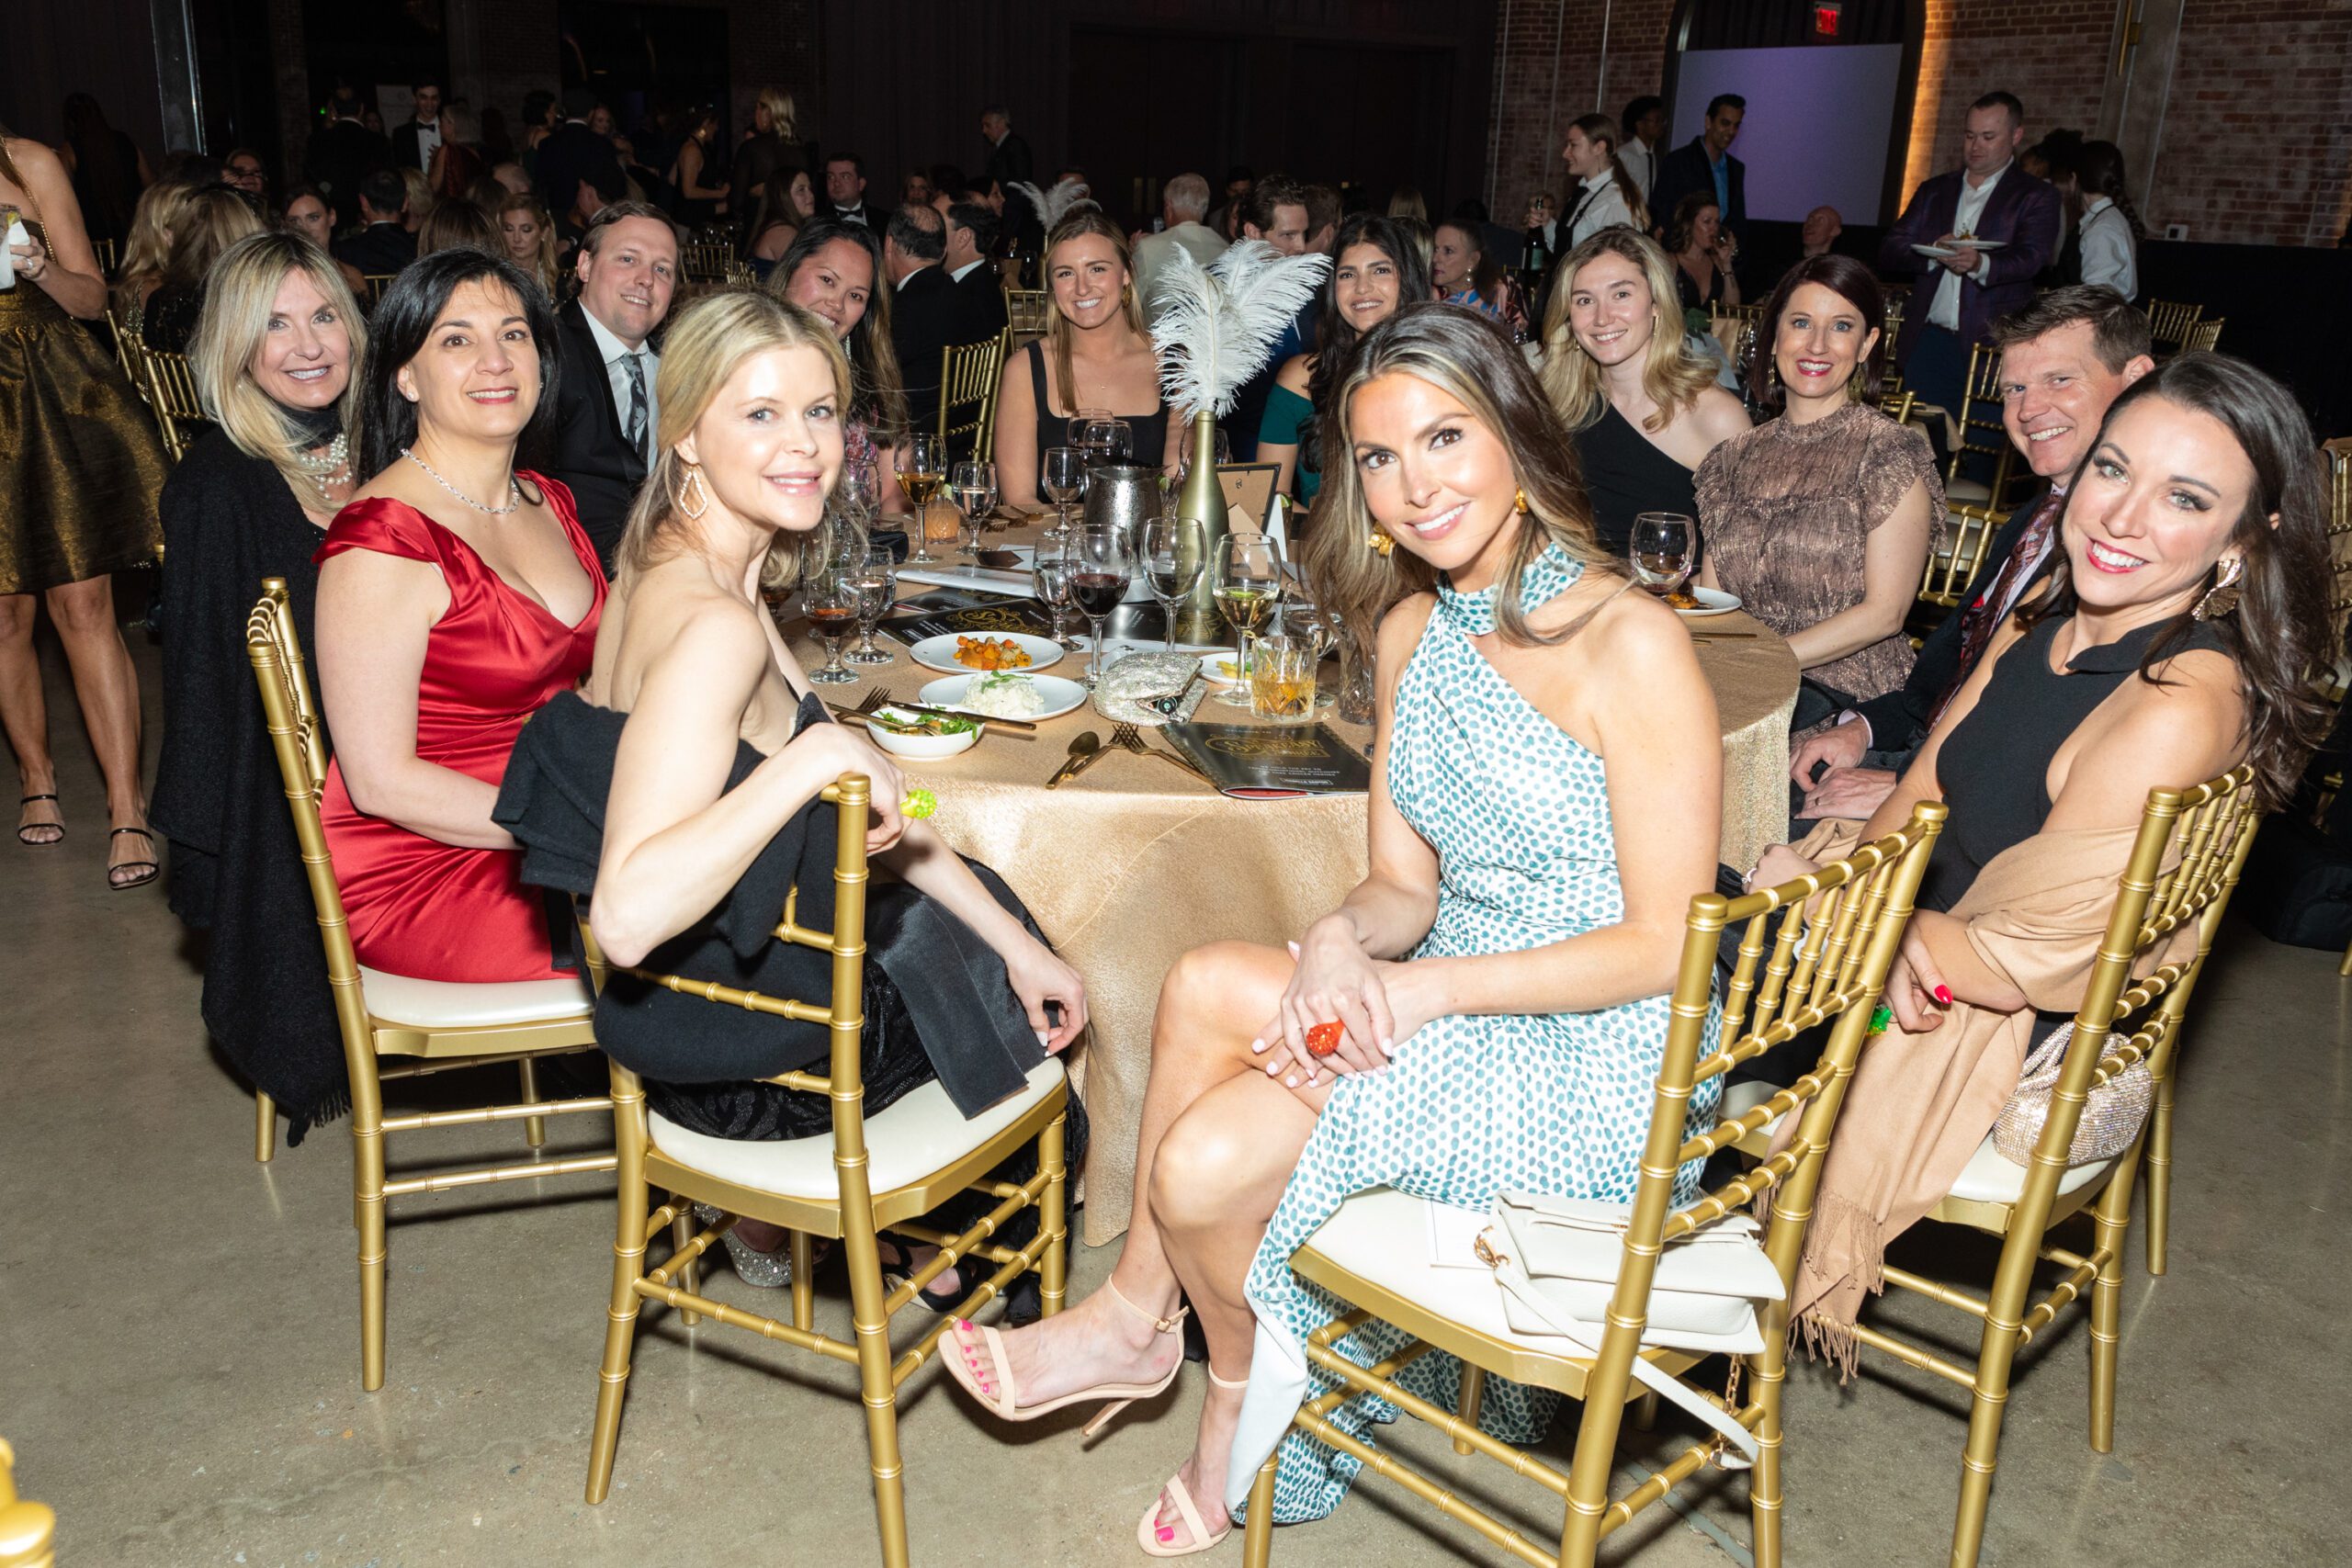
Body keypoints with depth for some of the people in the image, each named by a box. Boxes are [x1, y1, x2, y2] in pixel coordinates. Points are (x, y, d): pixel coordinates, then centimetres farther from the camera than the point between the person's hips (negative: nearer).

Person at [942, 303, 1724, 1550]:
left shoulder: (1628, 642, -17)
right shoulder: (1413, 629, 5)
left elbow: (1665, 943, -17)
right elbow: (1405, 886, 6)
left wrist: (1419, 988, -21)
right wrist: (1339, 943, -17)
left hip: (1597, 1072, -6)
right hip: (1458, 1020, 7)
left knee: (1205, 1164, -19)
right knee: (1207, 984, -19)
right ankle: (1140, 1328, 3)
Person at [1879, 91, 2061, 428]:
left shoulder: (2036, 198, 6)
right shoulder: (1933, 191, 18)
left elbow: (2030, 258, -11)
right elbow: (1888, 253, 7)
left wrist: (1981, 264, -33)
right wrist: (1934, 254, -13)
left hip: (1994, 348, -3)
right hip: (1930, 343, 3)